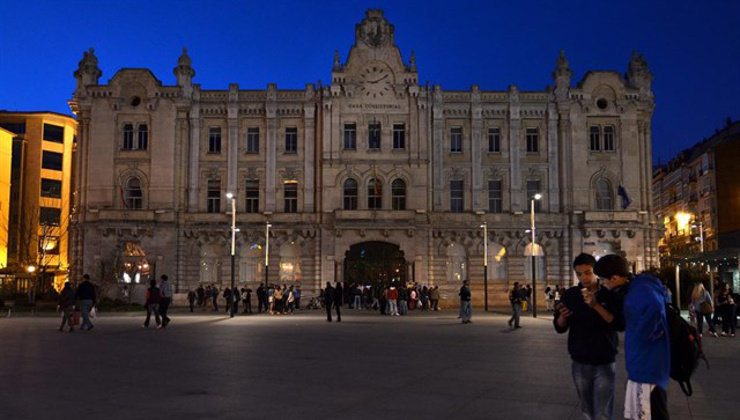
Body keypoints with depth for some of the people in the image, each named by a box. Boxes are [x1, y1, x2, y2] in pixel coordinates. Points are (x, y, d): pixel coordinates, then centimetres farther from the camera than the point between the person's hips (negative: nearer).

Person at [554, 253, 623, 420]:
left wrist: (596, 306, -26)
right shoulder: (570, 295, 1)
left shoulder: (610, 294, -5)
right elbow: (560, 328, 2)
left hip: (604, 363, -3)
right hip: (579, 363, 3)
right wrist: (562, 316, -20)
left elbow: (620, 325, -16)